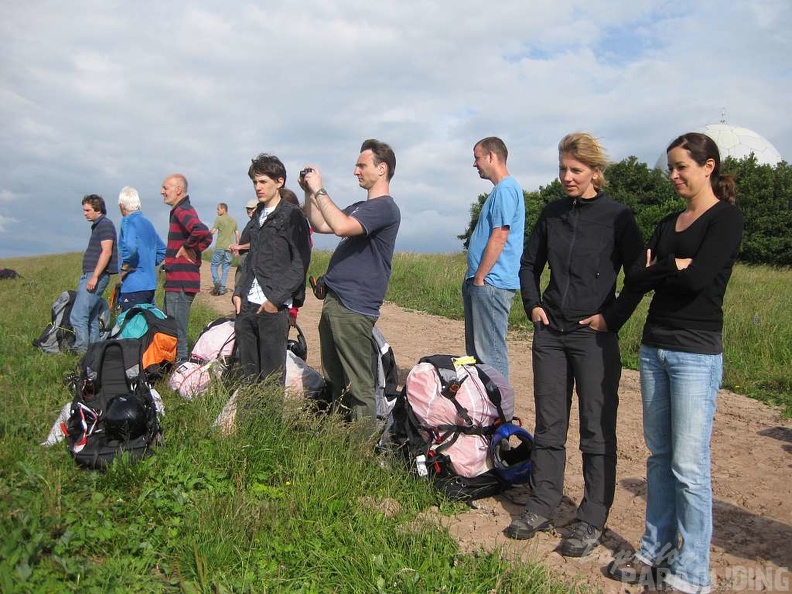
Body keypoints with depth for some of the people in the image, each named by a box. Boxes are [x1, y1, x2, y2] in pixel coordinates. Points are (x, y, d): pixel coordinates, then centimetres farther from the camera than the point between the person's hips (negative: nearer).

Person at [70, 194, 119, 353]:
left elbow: (106, 252, -19)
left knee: (77, 316, -13)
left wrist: (94, 276, -22)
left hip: (97, 276, -10)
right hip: (90, 275, 10)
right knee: (91, 317, 11)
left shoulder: (105, 224, -9)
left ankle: (81, 350, -10)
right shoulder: (97, 225, 21)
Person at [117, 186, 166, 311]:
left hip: (133, 286, -8)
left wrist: (124, 269, -15)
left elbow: (130, 248, -28)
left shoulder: (128, 221, -10)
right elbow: (162, 250, 24)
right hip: (150, 284, 8)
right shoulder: (147, 223, 15)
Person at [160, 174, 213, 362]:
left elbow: (202, 231, -33)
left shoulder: (182, 211, -14)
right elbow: (206, 237, 25)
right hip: (176, 282, 11)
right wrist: (193, 250, 11)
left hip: (181, 283, -11)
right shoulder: (180, 211, 18)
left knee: (176, 334, -5)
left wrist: (187, 248, -18)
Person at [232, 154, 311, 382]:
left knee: (272, 376, -1)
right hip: (246, 304, 7)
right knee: (247, 372, 9)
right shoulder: (256, 217, 19)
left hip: (274, 306, -7)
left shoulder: (292, 215, -3)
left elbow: (301, 262, -9)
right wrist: (238, 293, 11)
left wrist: (275, 298, -14)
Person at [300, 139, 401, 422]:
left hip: (353, 308, -10)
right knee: (335, 379, 16)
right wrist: (309, 193, 12)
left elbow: (341, 226, -26)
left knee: (358, 386, -5)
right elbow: (320, 225, 25)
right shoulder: (360, 207, 20)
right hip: (334, 302, 10)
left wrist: (319, 190, -15)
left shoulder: (384, 207, -11)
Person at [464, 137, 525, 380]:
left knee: (490, 350, -5)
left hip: (491, 284, -11)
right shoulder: (502, 189, 19)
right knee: (476, 348, 17)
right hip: (483, 281, 11)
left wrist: (479, 278, -16)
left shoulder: (505, 190, -13)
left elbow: (499, 237, -20)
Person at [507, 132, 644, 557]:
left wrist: (612, 318, -10)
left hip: (594, 337, -5)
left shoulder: (617, 217, -6)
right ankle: (542, 506, 24)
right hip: (551, 332, 5)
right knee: (548, 425, 12)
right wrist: (533, 305, 6)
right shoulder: (552, 214, 7)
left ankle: (592, 521, 15)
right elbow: (529, 264, 18)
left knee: (597, 430, 4)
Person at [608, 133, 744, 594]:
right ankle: (657, 550, 25)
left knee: (689, 465, -3)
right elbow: (635, 278, 4)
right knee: (659, 456, 13)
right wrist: (673, 268, -9)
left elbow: (697, 278, -20)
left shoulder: (726, 218, -5)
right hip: (654, 348, 7)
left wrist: (657, 270, -4)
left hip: (696, 353, -7)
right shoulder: (669, 224, 15)